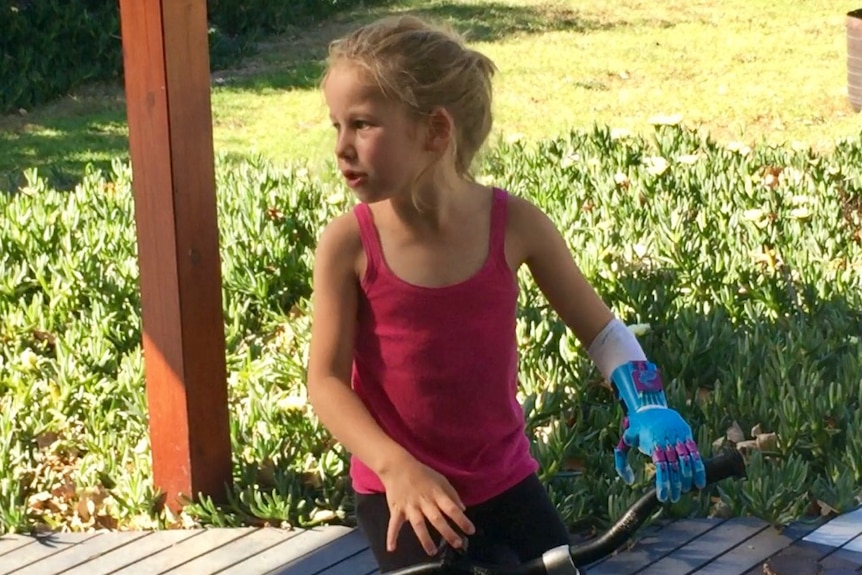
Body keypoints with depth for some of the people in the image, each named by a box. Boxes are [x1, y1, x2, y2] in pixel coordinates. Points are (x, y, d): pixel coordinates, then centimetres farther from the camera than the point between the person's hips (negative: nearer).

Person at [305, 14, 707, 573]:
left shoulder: (516, 224, -10)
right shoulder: (348, 244, -13)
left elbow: (602, 330, -1)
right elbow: (327, 379, -12)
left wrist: (648, 406, -18)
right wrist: (398, 467, -26)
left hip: (506, 482, 2)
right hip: (400, 493, -2)